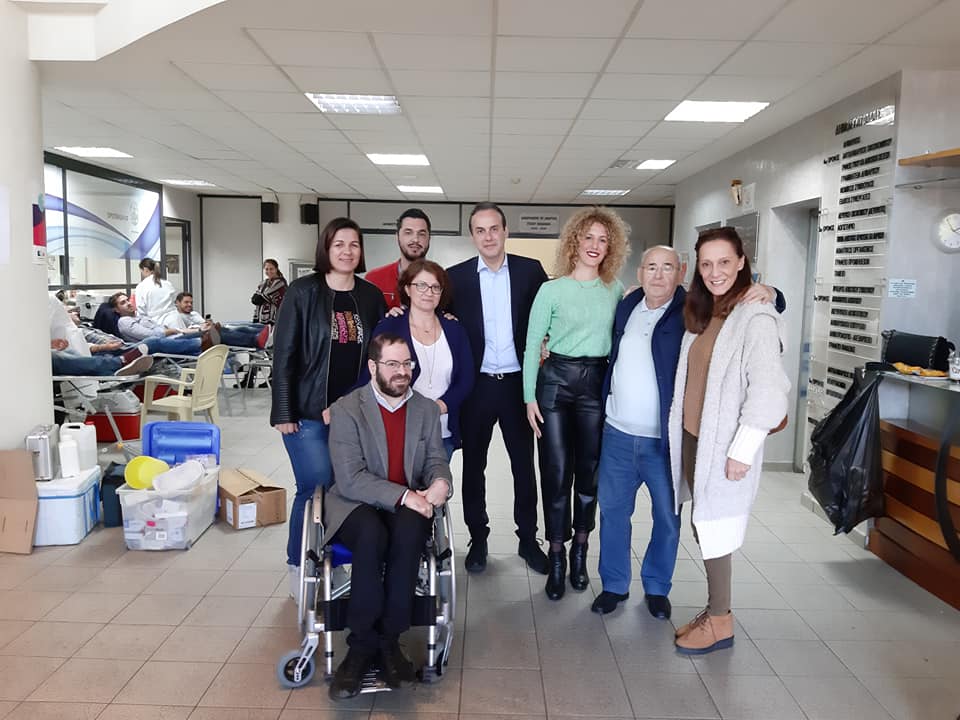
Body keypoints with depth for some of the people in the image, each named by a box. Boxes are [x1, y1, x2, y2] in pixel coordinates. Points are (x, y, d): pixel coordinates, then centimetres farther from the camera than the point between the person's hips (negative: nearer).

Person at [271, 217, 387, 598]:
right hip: (308, 411, -4)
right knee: (317, 487, -5)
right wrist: (283, 412, -10)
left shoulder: (371, 296, 7)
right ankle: (298, 566, 17)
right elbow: (283, 353, -6)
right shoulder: (302, 292, -4)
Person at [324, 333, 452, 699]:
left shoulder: (427, 409, 10)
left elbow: (435, 461, 9)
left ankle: (388, 640, -20)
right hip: (356, 505, -2)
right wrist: (402, 496, -23)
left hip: (408, 507, 3)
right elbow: (351, 479, -13)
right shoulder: (346, 409, -4)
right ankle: (363, 644, -19)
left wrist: (441, 482, -16)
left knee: (409, 531, -33)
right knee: (372, 534, -36)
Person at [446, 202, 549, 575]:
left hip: (518, 382, 0)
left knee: (524, 464, 10)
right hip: (475, 385, 0)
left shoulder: (530, 270, 1)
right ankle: (478, 538, 26)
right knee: (473, 464, 10)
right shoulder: (457, 276, 1)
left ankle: (528, 538, 26)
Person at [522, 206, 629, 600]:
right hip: (556, 379, -2)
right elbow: (532, 345, 0)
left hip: (597, 382, 2)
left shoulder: (616, 290, 6)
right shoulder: (551, 290, -1)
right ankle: (556, 559, 15)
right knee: (556, 471, 1)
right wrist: (529, 396, -4)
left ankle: (580, 553, 26)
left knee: (589, 470, 8)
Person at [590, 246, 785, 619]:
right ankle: (614, 585, 30)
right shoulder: (626, 307, 5)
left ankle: (657, 588, 31)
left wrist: (769, 293, -29)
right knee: (613, 510, 13)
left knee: (667, 518, 10)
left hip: (667, 440, -3)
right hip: (618, 434, 4)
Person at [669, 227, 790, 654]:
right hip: (692, 437, 8)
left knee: (713, 528, 2)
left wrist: (742, 451, -19)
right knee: (703, 527, 15)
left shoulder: (755, 318, -15)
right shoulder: (701, 315, 11)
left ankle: (720, 621, 20)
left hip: (724, 445, -8)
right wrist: (681, 432, 11)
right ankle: (714, 609, 31)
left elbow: (768, 391, -20)